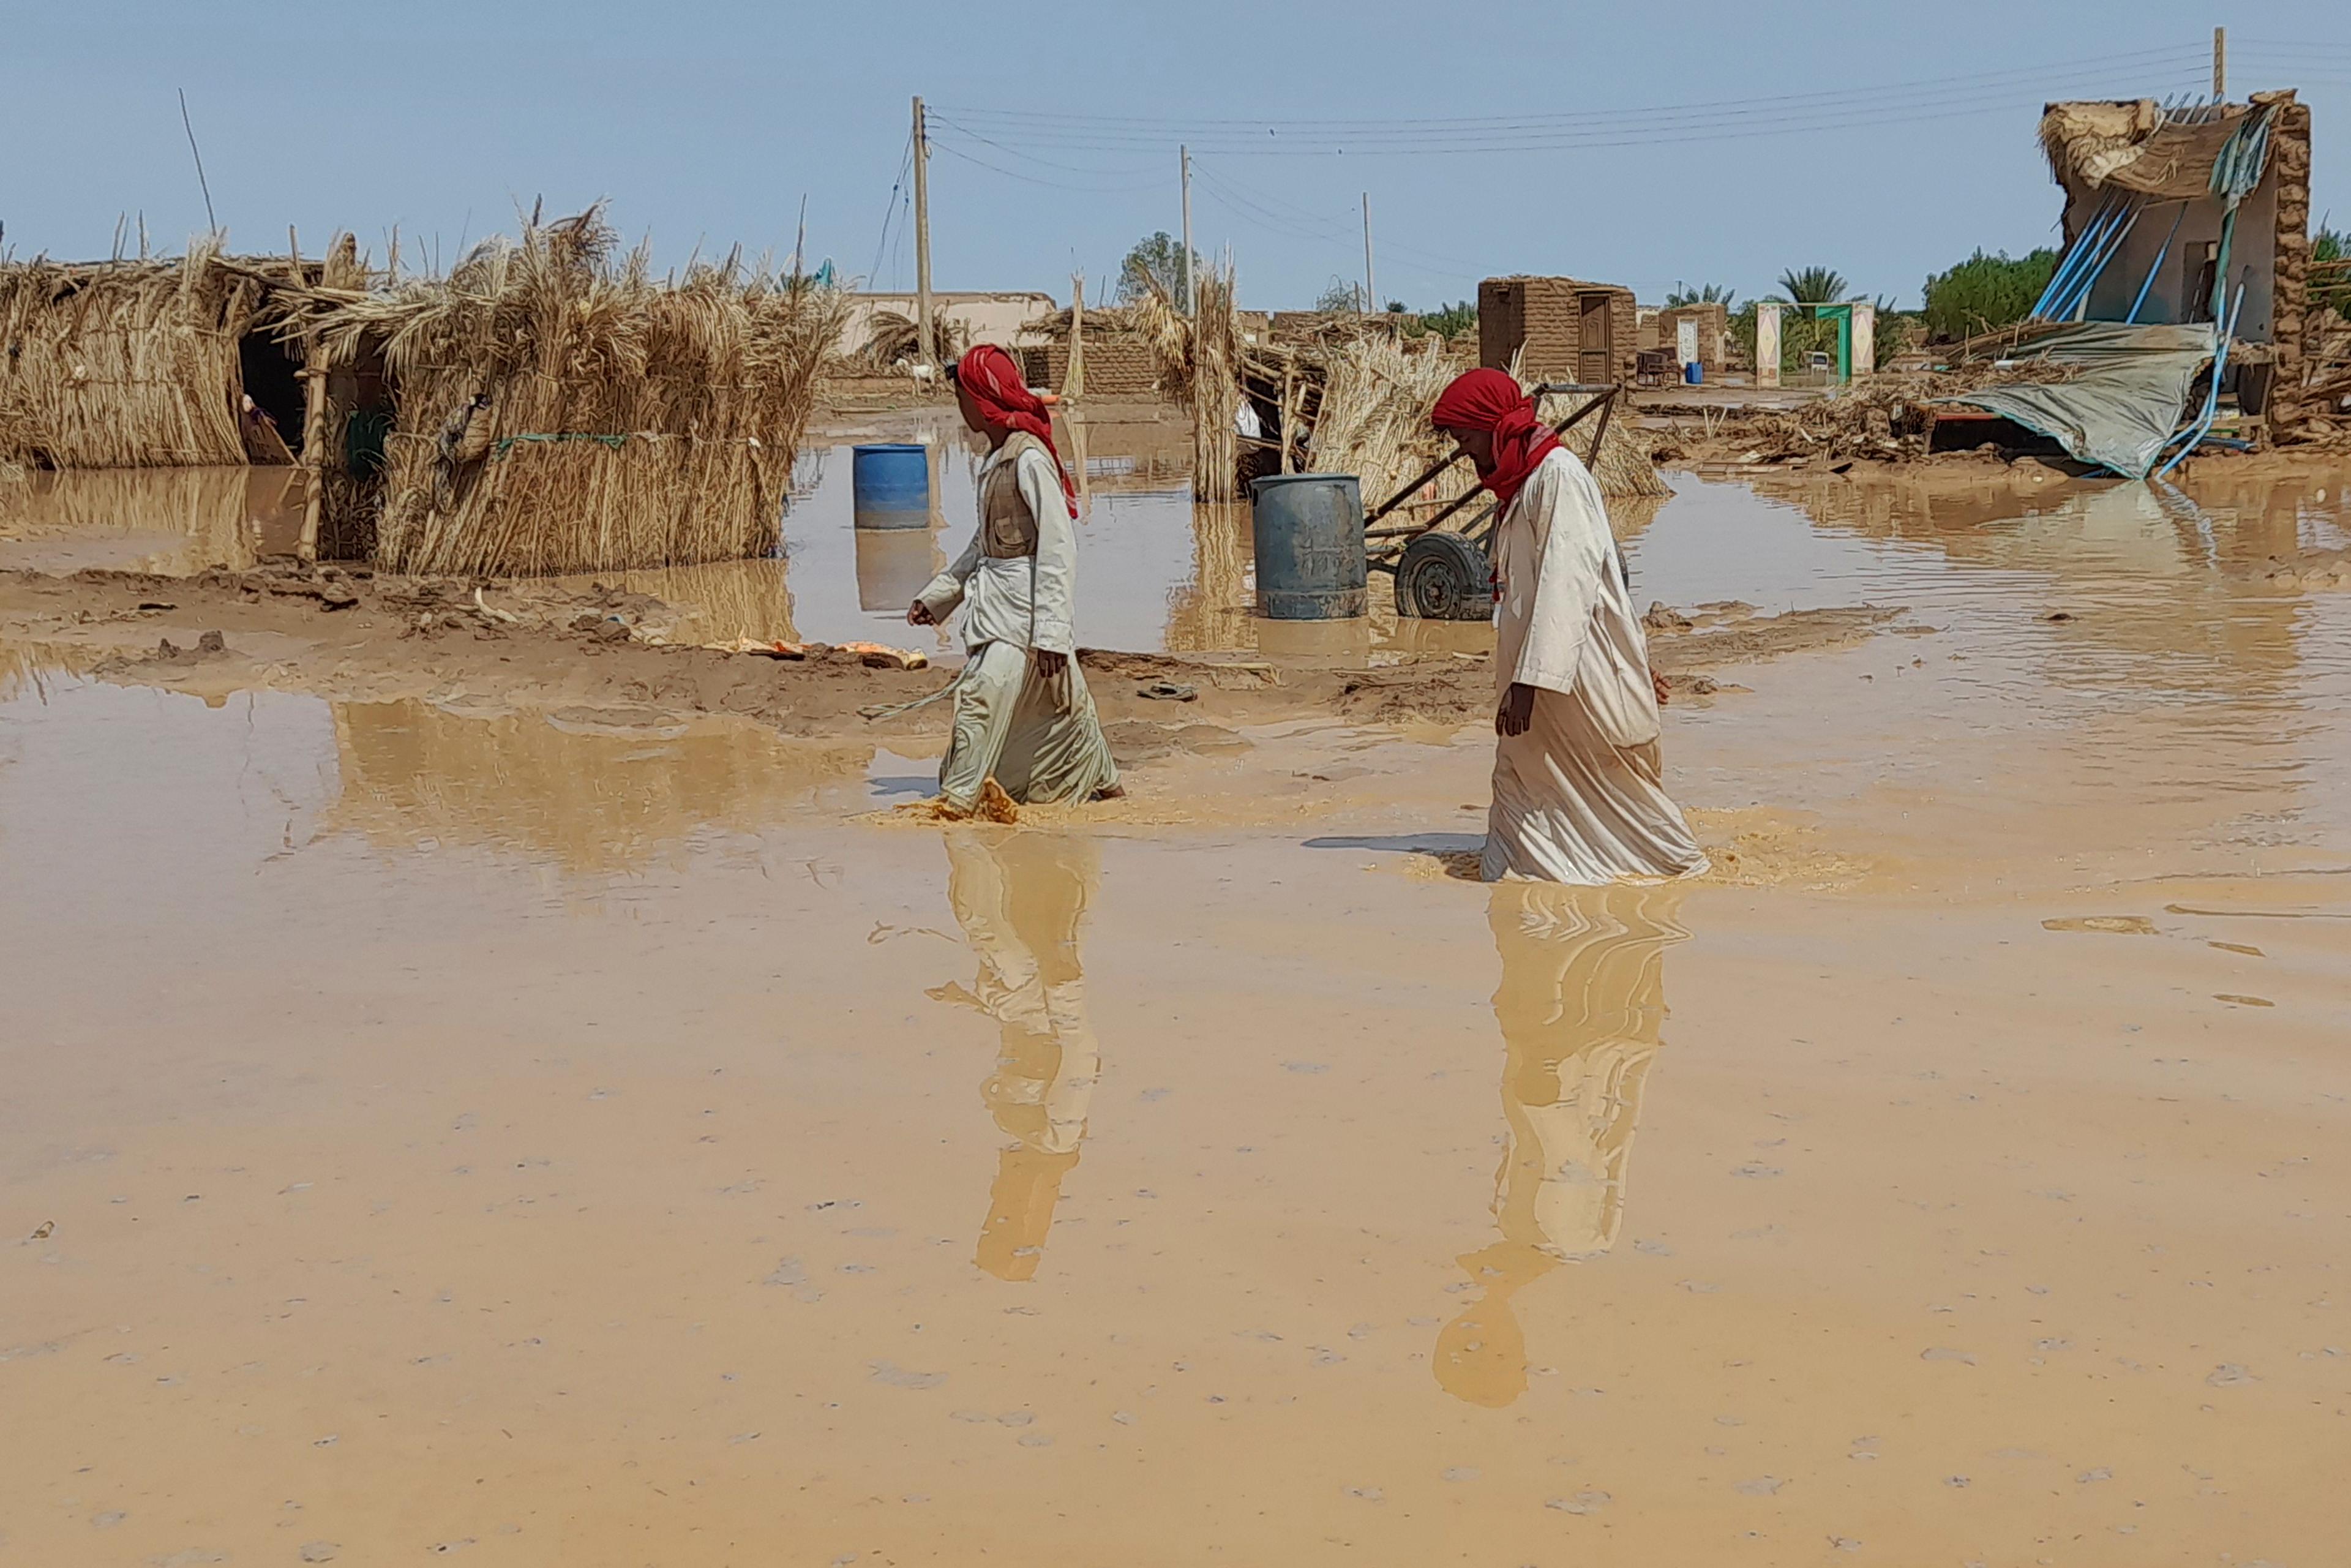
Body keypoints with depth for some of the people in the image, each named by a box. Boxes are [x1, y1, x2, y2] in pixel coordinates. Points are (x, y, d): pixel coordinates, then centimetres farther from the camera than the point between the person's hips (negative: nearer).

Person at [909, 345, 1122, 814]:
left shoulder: (1030, 458, -16)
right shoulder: (997, 457, 12)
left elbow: (1059, 547, -20)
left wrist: (1051, 630, -23)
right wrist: (937, 595, 24)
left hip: (1024, 605, -9)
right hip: (999, 601, 9)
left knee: (983, 693, -16)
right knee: (1057, 705, 16)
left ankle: (959, 799, -14)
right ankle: (1099, 781, 29)